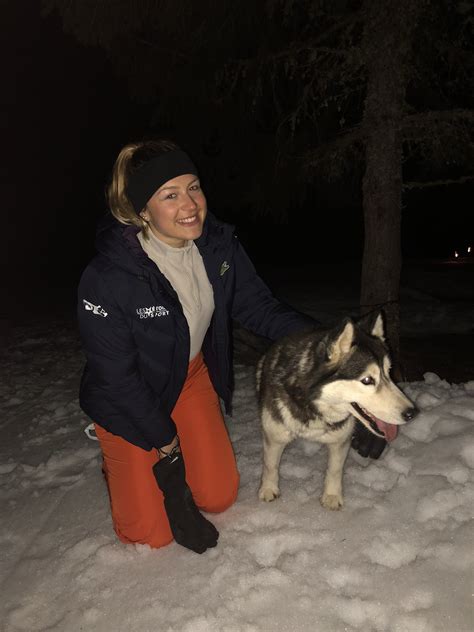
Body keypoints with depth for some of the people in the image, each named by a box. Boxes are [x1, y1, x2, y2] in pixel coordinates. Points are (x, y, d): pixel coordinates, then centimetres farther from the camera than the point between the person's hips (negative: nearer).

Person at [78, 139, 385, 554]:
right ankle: (123, 466, 33)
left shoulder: (219, 245, -16)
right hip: (128, 398, -4)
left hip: (194, 375, 5)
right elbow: (116, 375, -21)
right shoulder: (107, 279, -32)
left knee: (219, 496, 9)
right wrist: (165, 440, -11)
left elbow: (258, 307, -6)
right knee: (152, 533, 5)